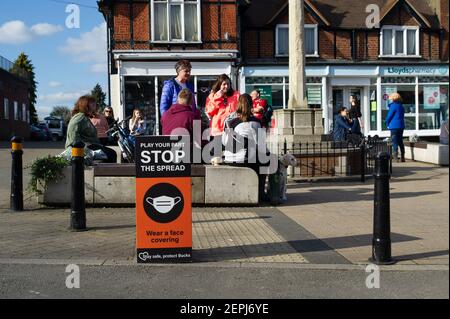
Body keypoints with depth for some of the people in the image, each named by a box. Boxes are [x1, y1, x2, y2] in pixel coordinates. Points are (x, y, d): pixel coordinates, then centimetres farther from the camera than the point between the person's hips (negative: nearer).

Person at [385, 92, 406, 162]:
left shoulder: (393, 106, -10)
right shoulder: (401, 106, 13)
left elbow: (389, 116, -10)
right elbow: (402, 116, 16)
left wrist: (387, 124, 5)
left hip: (394, 126, -7)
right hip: (401, 126, 7)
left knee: (394, 142, -5)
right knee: (400, 141, 13)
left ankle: (395, 156, -12)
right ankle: (402, 157, 15)